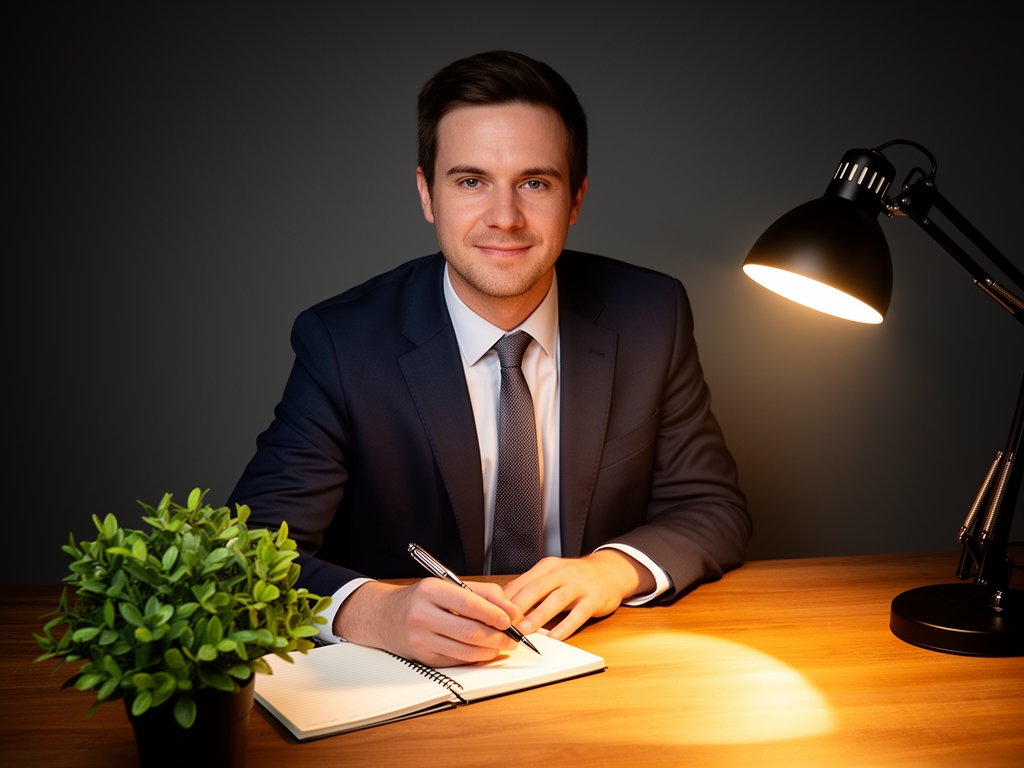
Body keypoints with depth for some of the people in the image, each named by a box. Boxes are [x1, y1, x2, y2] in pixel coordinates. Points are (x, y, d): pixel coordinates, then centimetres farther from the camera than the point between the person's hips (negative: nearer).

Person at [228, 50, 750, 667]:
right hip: (409, 685, -2)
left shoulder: (651, 317, -5)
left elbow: (714, 509, 2)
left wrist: (614, 569, -20)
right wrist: (373, 611, -36)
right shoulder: (342, 342, -12)